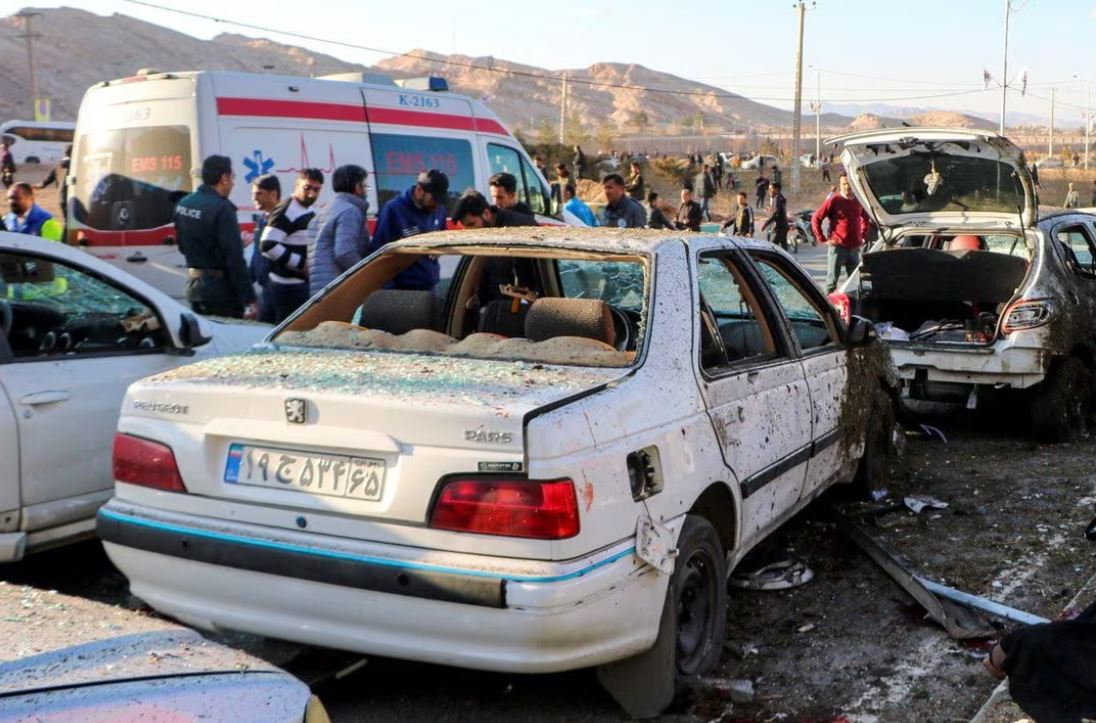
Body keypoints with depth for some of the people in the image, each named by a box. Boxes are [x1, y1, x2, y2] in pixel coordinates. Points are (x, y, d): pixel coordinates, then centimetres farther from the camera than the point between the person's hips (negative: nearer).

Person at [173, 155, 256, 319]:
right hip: (220, 290, -8)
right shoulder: (221, 208, -18)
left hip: (194, 286, 8)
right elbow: (235, 258, -21)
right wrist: (249, 299, -19)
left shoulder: (183, 204, 7)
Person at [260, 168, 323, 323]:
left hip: (304, 283, 9)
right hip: (289, 287, -9)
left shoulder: (311, 211, 15)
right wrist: (300, 263, -19)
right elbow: (267, 245, -24)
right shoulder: (285, 211, -15)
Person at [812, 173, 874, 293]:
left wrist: (863, 236, 15)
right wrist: (823, 239, -7)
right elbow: (816, 218, -6)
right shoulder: (833, 200, -6)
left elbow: (866, 219, 26)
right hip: (837, 247, -5)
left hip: (854, 248, 5)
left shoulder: (858, 201, 8)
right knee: (832, 280, -3)